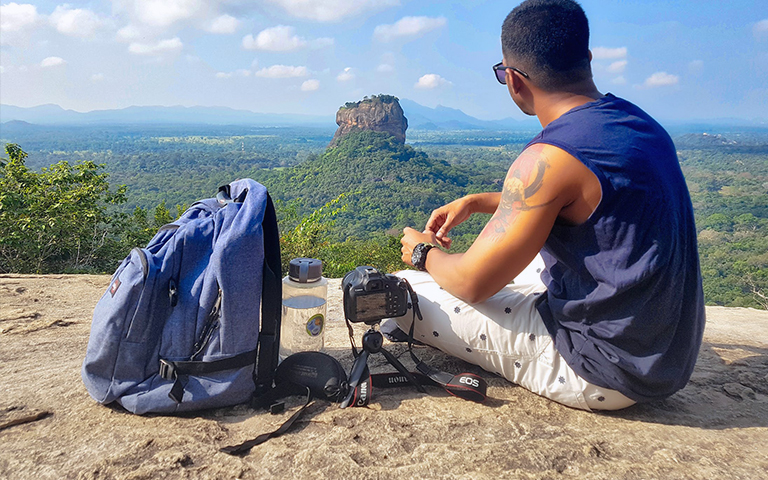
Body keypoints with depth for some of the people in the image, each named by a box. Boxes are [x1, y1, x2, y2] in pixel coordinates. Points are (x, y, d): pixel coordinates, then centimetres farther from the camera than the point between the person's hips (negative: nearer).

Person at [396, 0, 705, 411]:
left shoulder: (549, 158, -25)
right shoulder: (637, 122, 3)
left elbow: (471, 282, -19)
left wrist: (425, 253, 4)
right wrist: (477, 201, 18)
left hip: (604, 374, -9)